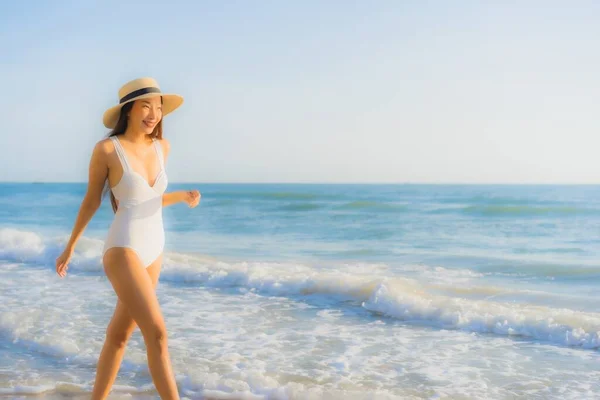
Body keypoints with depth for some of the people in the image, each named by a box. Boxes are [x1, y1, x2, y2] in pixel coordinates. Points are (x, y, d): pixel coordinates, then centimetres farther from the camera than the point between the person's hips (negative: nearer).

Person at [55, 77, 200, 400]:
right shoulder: (106, 149, -12)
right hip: (122, 252, -7)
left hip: (151, 253, 7)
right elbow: (91, 201, 0)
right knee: (157, 334, -15)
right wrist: (69, 248, 9)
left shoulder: (162, 146, 5)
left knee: (120, 333, 14)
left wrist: (184, 197, -3)